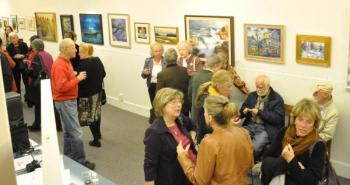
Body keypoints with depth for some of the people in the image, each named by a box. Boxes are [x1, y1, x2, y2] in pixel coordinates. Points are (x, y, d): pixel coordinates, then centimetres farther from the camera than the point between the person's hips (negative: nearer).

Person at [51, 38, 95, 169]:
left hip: (69, 100, 11)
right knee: (76, 133, -7)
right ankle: (80, 161, 0)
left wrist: (76, 77, 3)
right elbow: (61, 86, -27)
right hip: (65, 102, -11)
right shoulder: (60, 65, -21)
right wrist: (78, 78, -21)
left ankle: (68, 158, 28)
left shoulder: (65, 62, 10)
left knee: (69, 131, 17)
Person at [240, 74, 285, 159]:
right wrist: (244, 111, -8)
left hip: (266, 128, -5)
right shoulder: (252, 95, 16)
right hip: (250, 125, 5)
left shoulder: (277, 99, -2)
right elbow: (243, 109, 18)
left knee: (253, 147, -29)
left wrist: (259, 112, -17)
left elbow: (278, 118, -12)